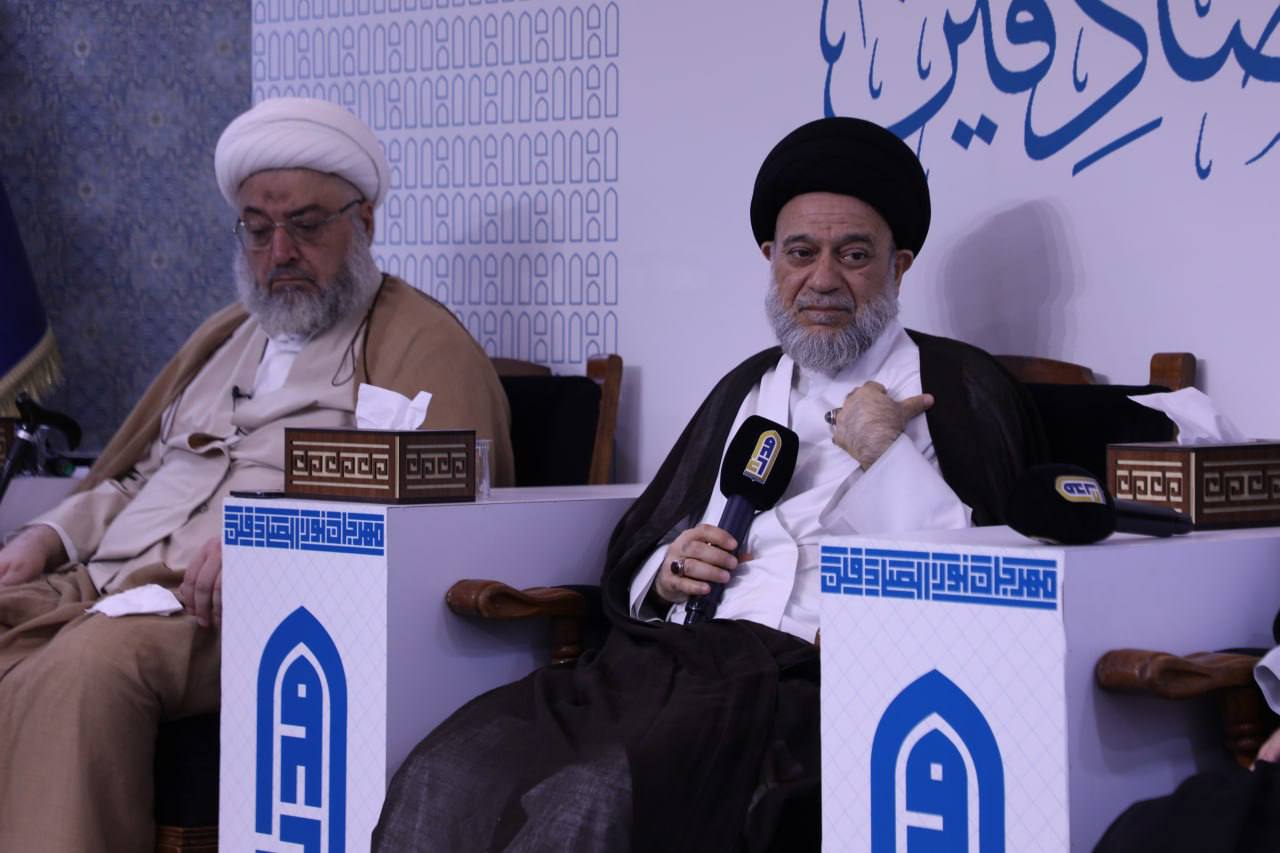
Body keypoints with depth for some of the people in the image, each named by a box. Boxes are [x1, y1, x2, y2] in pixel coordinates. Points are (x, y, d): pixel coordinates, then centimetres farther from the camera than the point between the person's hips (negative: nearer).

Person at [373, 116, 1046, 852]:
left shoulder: (961, 390, 10)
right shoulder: (749, 389, 27)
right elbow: (630, 558, 28)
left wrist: (881, 453, -5)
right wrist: (666, 571, 5)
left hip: (819, 681, -5)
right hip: (675, 658, 5)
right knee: (449, 773, -24)